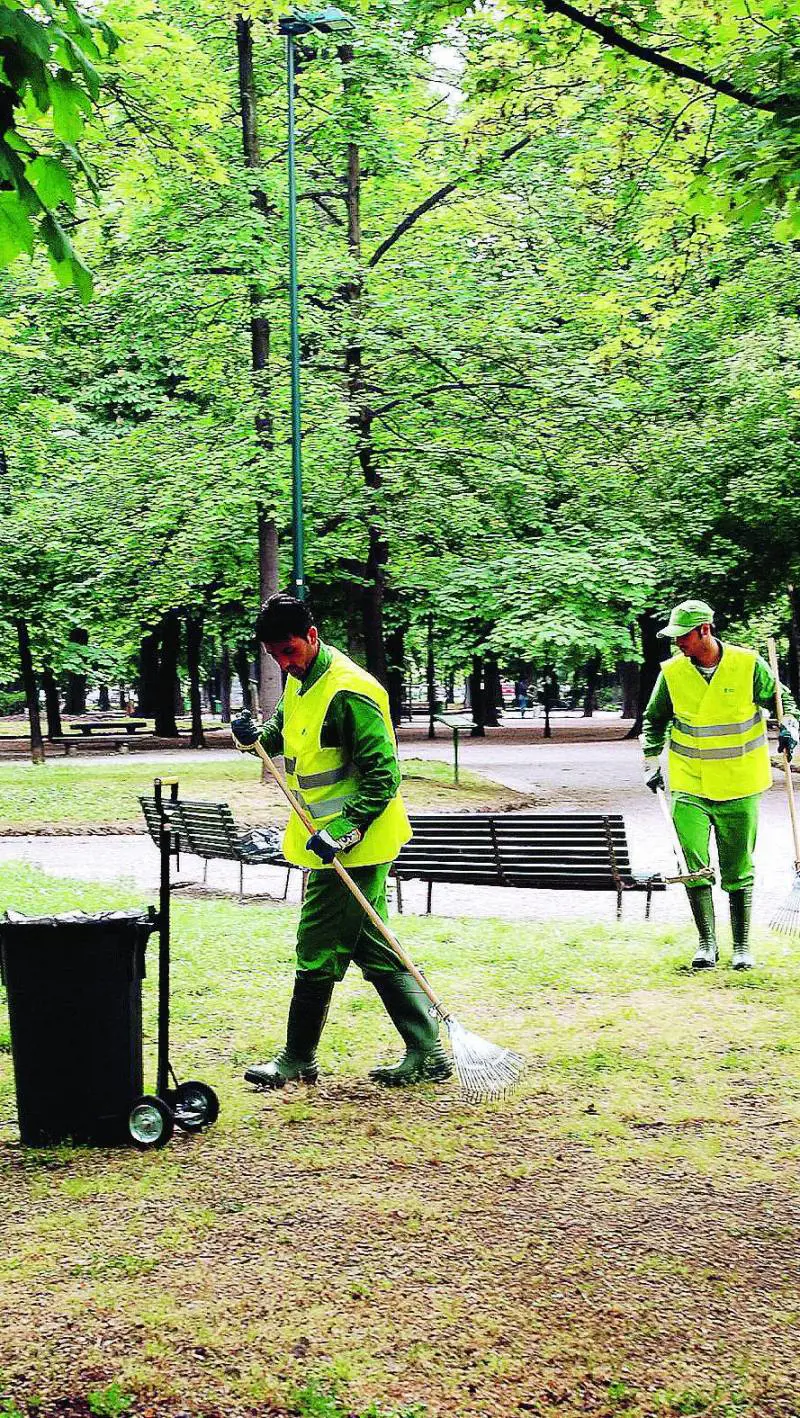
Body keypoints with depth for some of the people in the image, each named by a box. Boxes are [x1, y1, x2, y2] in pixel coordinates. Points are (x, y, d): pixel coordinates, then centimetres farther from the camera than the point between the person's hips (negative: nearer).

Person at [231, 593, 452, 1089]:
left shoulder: (348, 693, -21)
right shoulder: (301, 681, 10)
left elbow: (383, 776, -22)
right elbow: (287, 728, 29)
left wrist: (343, 833, -26)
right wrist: (257, 736, 6)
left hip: (352, 847, -10)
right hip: (335, 840, 10)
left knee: (317, 953, -1)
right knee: (373, 949, 11)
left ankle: (297, 1060, 13)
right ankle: (428, 1054, 15)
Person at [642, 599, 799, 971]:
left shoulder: (748, 665, -8)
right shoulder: (672, 672, -3)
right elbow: (654, 719, 13)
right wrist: (651, 761, 4)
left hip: (739, 787, -1)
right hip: (688, 786, 1)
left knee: (739, 871, 7)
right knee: (694, 866, -8)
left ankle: (742, 946, 18)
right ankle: (707, 944, 5)